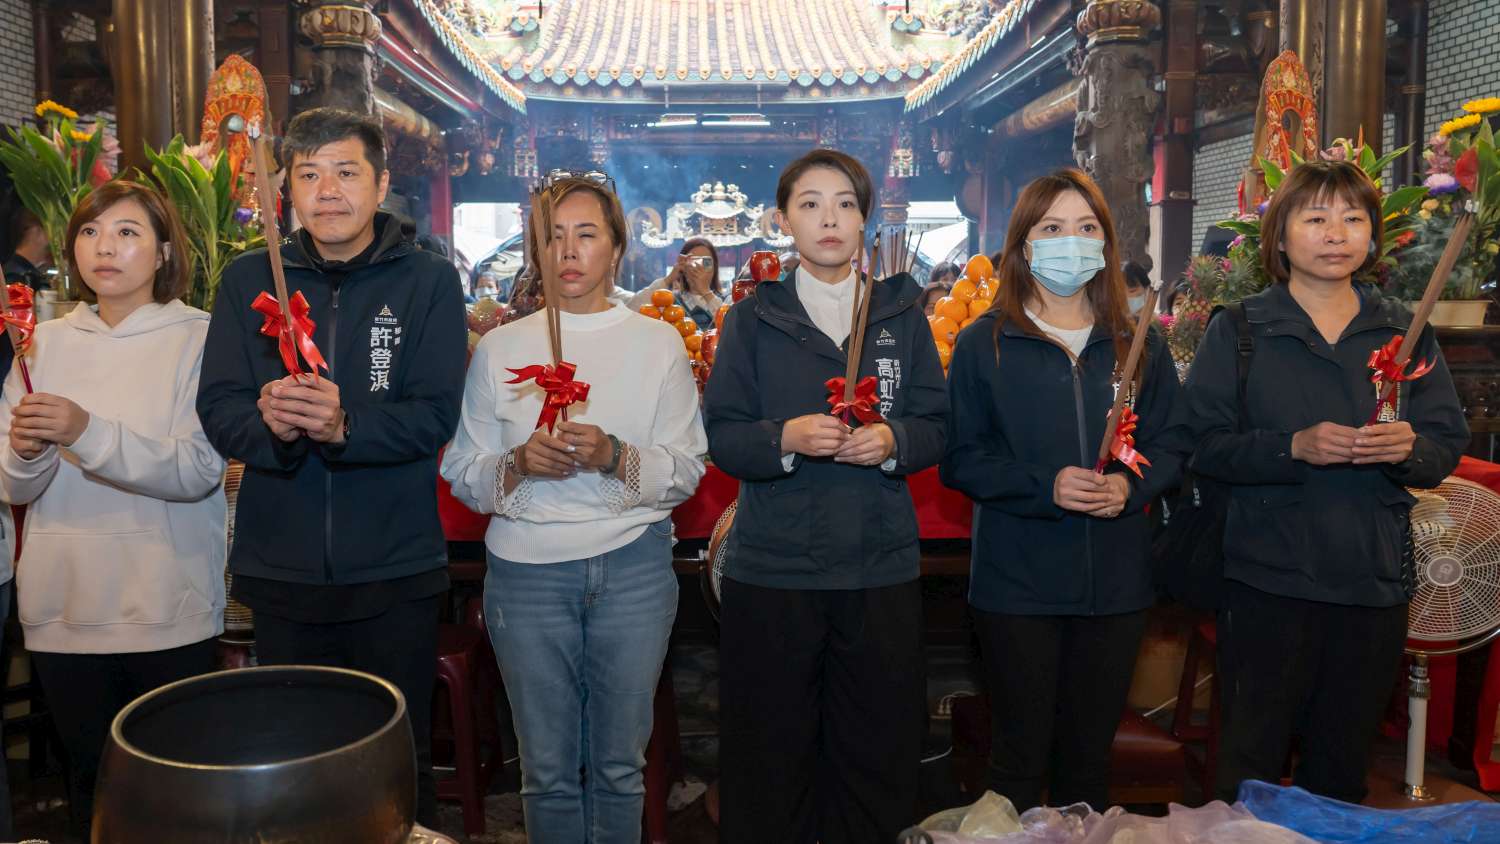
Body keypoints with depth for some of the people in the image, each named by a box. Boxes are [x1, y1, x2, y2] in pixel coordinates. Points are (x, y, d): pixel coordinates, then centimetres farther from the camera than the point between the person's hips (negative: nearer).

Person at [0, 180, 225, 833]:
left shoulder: (199, 337, -4)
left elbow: (200, 471, -16)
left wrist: (87, 432, -26)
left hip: (169, 611, -3)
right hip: (63, 608, 4)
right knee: (90, 785, 15)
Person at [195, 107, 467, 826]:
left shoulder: (429, 280, -2)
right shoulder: (248, 281, 5)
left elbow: (436, 415, -10)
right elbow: (218, 410, -1)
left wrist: (345, 424, -28)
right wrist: (270, 424, -23)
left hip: (395, 572, -2)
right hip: (281, 570, 2)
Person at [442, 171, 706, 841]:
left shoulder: (659, 344, 3)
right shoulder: (500, 348, 5)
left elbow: (688, 471, 0)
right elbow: (462, 475, 5)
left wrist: (614, 456, -17)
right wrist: (519, 464, -14)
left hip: (633, 566, 0)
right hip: (526, 569, 1)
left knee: (619, 765, 10)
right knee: (547, 768, 10)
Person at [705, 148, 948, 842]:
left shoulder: (901, 313, 10)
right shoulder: (753, 318, 5)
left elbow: (935, 425, 8)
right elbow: (722, 438, -1)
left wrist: (892, 440, -12)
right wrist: (785, 438, -19)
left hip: (881, 569, 2)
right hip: (772, 569, -1)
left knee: (876, 755, 9)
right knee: (770, 754, 7)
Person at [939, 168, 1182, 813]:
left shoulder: (1139, 345, 8)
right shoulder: (984, 343, -1)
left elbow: (1170, 446, 9)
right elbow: (960, 459, -6)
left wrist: (1130, 485, -12)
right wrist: (1044, 487, -20)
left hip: (1114, 584, 3)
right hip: (1016, 583, -3)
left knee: (1089, 754, 15)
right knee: (1020, 754, 7)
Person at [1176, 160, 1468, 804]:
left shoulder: (1404, 331, 10)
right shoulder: (1238, 331, 0)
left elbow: (1448, 446, 8)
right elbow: (1203, 446, -7)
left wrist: (1410, 449, -13)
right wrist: (1294, 447, -21)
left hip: (1374, 582, 3)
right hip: (1268, 579, -3)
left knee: (1343, 769, 14)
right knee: (1252, 763, 2)